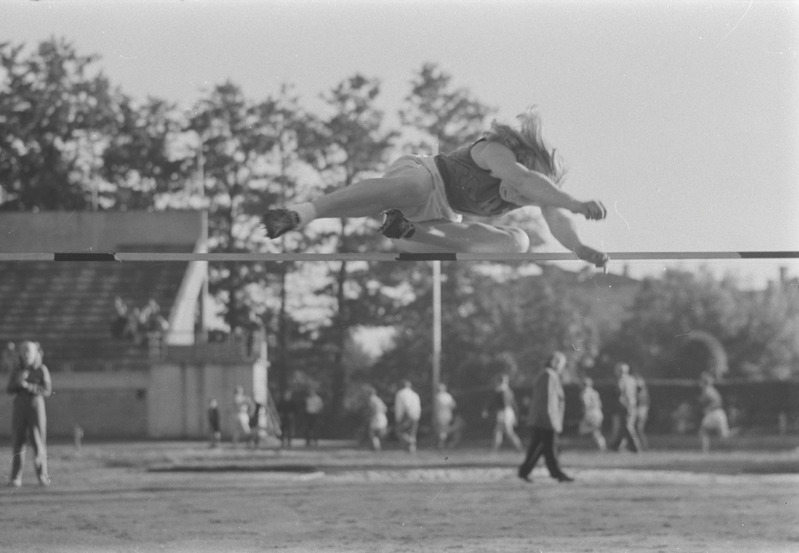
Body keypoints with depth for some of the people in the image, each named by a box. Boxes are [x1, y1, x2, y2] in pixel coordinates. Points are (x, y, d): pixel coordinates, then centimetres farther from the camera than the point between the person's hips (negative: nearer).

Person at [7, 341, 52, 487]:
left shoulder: (42, 369, -5)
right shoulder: (17, 370, 4)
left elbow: (47, 391, -9)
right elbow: (9, 390, 4)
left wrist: (28, 386, -20)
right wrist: (18, 381, -16)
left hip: (36, 405, -2)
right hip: (19, 407, 2)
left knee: (38, 441, -4)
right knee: (18, 442, -2)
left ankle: (42, 474, 9)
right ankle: (15, 477, -1)